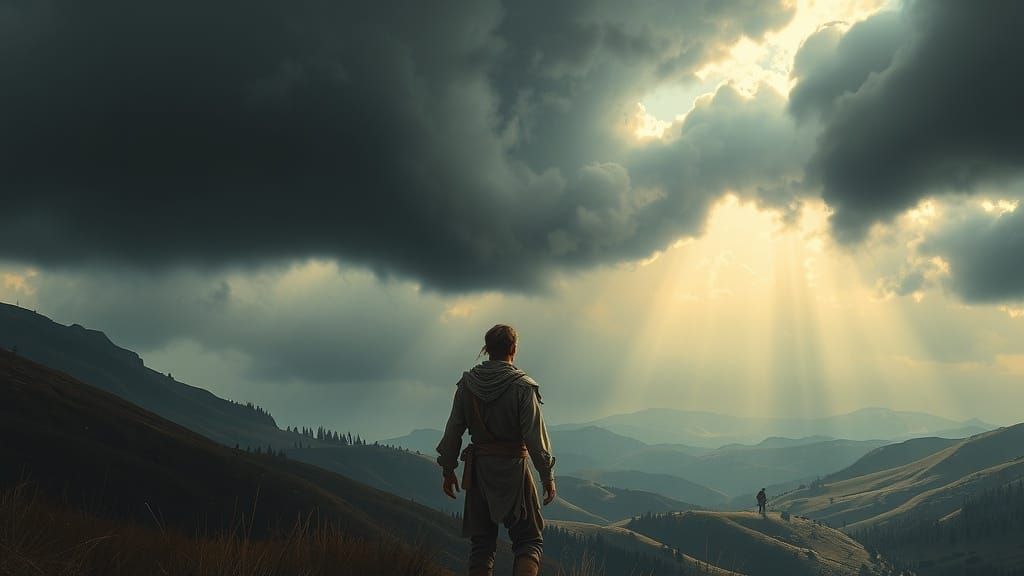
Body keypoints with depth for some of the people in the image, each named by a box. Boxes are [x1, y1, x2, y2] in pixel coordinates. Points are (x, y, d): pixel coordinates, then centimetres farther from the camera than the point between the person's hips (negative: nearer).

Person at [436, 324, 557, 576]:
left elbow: (453, 430, 5)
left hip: (478, 469, 4)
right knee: (529, 539, 5)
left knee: (481, 541, 12)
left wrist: (448, 470, 14)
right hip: (513, 469, -4)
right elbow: (535, 435, -12)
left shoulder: (467, 384, 2)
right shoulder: (522, 386, -10)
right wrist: (547, 476, -5)